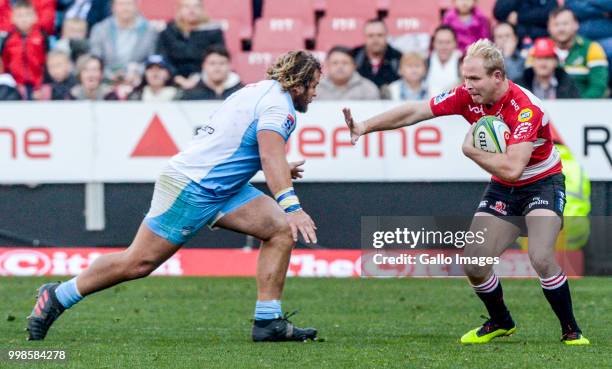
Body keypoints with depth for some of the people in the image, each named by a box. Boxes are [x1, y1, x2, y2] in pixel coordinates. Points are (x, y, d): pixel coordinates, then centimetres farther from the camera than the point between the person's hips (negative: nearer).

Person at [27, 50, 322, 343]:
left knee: (281, 229, -3)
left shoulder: (262, 92, 15)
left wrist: (280, 170, 27)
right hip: (189, 187, -10)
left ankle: (268, 322, -4)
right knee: (138, 263, -5)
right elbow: (271, 156, -32)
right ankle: (57, 297, 10)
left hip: (219, 188, 10)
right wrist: (290, 205, -41)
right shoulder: (278, 106, -16)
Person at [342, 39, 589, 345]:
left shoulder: (525, 108, -31)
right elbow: (413, 112, -5)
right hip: (502, 190, 6)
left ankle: (571, 331, -8)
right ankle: (501, 323, 23)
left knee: (541, 257, -27)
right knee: (473, 263, -4)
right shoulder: (467, 96, -12)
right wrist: (365, 126, -10)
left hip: (542, 184, -6)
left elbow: (512, 169, -38)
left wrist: (471, 150, -25)